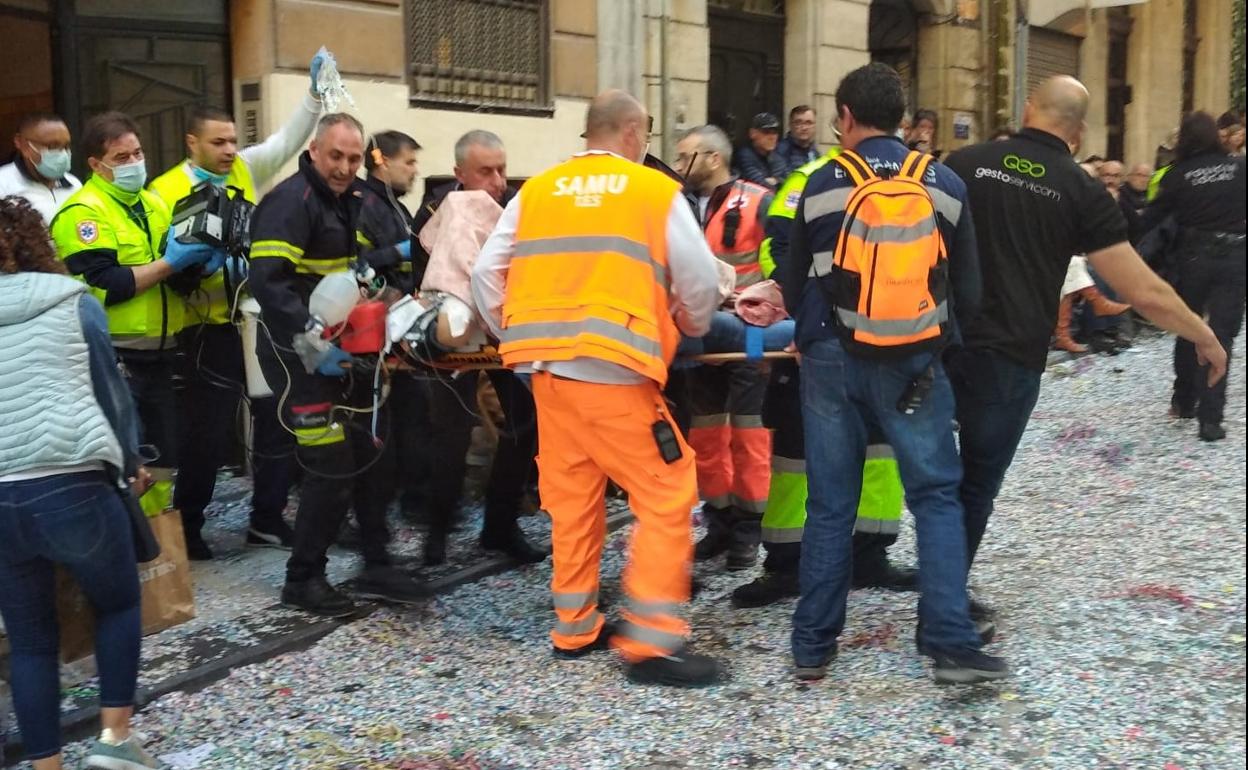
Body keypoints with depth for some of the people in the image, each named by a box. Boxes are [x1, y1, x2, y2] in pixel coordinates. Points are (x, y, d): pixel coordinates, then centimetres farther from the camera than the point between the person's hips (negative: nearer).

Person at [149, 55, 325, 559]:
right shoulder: (166, 191, -7)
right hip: (212, 328, -5)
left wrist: (316, 90, -7)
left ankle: (267, 520, 23)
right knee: (209, 431, 1)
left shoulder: (245, 171, 7)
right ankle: (186, 525, 18)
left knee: (278, 418, 10)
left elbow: (288, 139, 4)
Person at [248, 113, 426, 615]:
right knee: (332, 466, -9)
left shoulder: (356, 200, 11)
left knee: (372, 455, 10)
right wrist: (312, 342, -29)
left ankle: (376, 568, 22)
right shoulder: (290, 202, -16)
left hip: (345, 348, 9)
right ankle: (302, 579, 8)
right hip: (299, 353, -9)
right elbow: (268, 281, -25)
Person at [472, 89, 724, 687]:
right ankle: (651, 642, -2)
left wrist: (519, 338, 22)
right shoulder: (657, 192, 2)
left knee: (572, 496, 16)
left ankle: (574, 627, 24)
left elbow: (487, 275, 11)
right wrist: (691, 327, 23)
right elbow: (700, 282, 3)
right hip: (612, 369, -6)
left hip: (546, 367, 6)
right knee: (667, 496, 1)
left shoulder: (535, 192, 13)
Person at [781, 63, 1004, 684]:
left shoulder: (822, 186, -1)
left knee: (830, 504, 7)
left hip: (832, 360, 0)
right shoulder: (944, 184, 2)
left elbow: (794, 284, 7)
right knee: (936, 497, 7)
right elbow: (967, 290, 6)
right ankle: (950, 643, 0)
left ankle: (813, 646, 13)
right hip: (914, 364, 0)